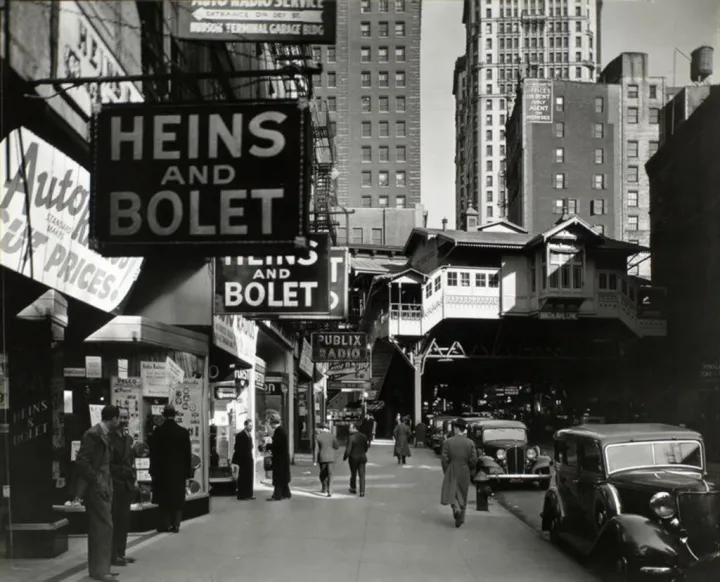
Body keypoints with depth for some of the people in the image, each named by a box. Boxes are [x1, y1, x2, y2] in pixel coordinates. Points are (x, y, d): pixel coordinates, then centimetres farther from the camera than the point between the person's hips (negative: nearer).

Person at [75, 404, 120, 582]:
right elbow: (81, 462, -21)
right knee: (104, 527, -9)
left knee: (99, 528, 12)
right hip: (96, 489, -9)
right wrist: (97, 482, -19)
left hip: (102, 488, 9)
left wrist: (106, 483, 12)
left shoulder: (103, 434, 13)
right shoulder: (93, 434, -15)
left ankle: (98, 567, 18)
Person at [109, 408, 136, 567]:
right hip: (114, 484, -8)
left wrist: (131, 475, 7)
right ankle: (112, 555, 1)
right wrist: (123, 471, -13)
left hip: (126, 484, 8)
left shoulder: (129, 439, 14)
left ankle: (120, 553, 18)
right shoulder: (109, 438, -11)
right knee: (114, 521, -4)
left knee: (124, 520, 11)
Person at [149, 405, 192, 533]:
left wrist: (153, 471, 2)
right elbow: (188, 453, -2)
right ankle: (175, 524, 5)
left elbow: (153, 452, -4)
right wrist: (188, 472, 5)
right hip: (178, 471, 0)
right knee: (177, 498, 7)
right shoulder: (183, 432, -4)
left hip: (162, 470, 0)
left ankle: (164, 524, 8)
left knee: (163, 498, 8)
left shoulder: (158, 431, -6)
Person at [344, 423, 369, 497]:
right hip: (362, 457, 3)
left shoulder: (351, 437, -18)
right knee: (362, 475, 4)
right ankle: (362, 491, -2)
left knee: (353, 474, 16)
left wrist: (345, 457, -3)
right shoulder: (363, 436, -1)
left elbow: (348, 450, -18)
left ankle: (353, 488, 32)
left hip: (353, 458, -3)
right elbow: (366, 447, 9)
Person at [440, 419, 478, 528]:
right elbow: (474, 460, -6)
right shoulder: (470, 443, -5)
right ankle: (460, 518, 17)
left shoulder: (447, 442, -9)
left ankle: (456, 508, -20)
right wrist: (471, 472, 10)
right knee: (463, 495, 14)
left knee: (451, 492, 8)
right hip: (465, 473, 2)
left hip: (452, 472, -2)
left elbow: (444, 459, -9)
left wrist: (446, 471, 5)